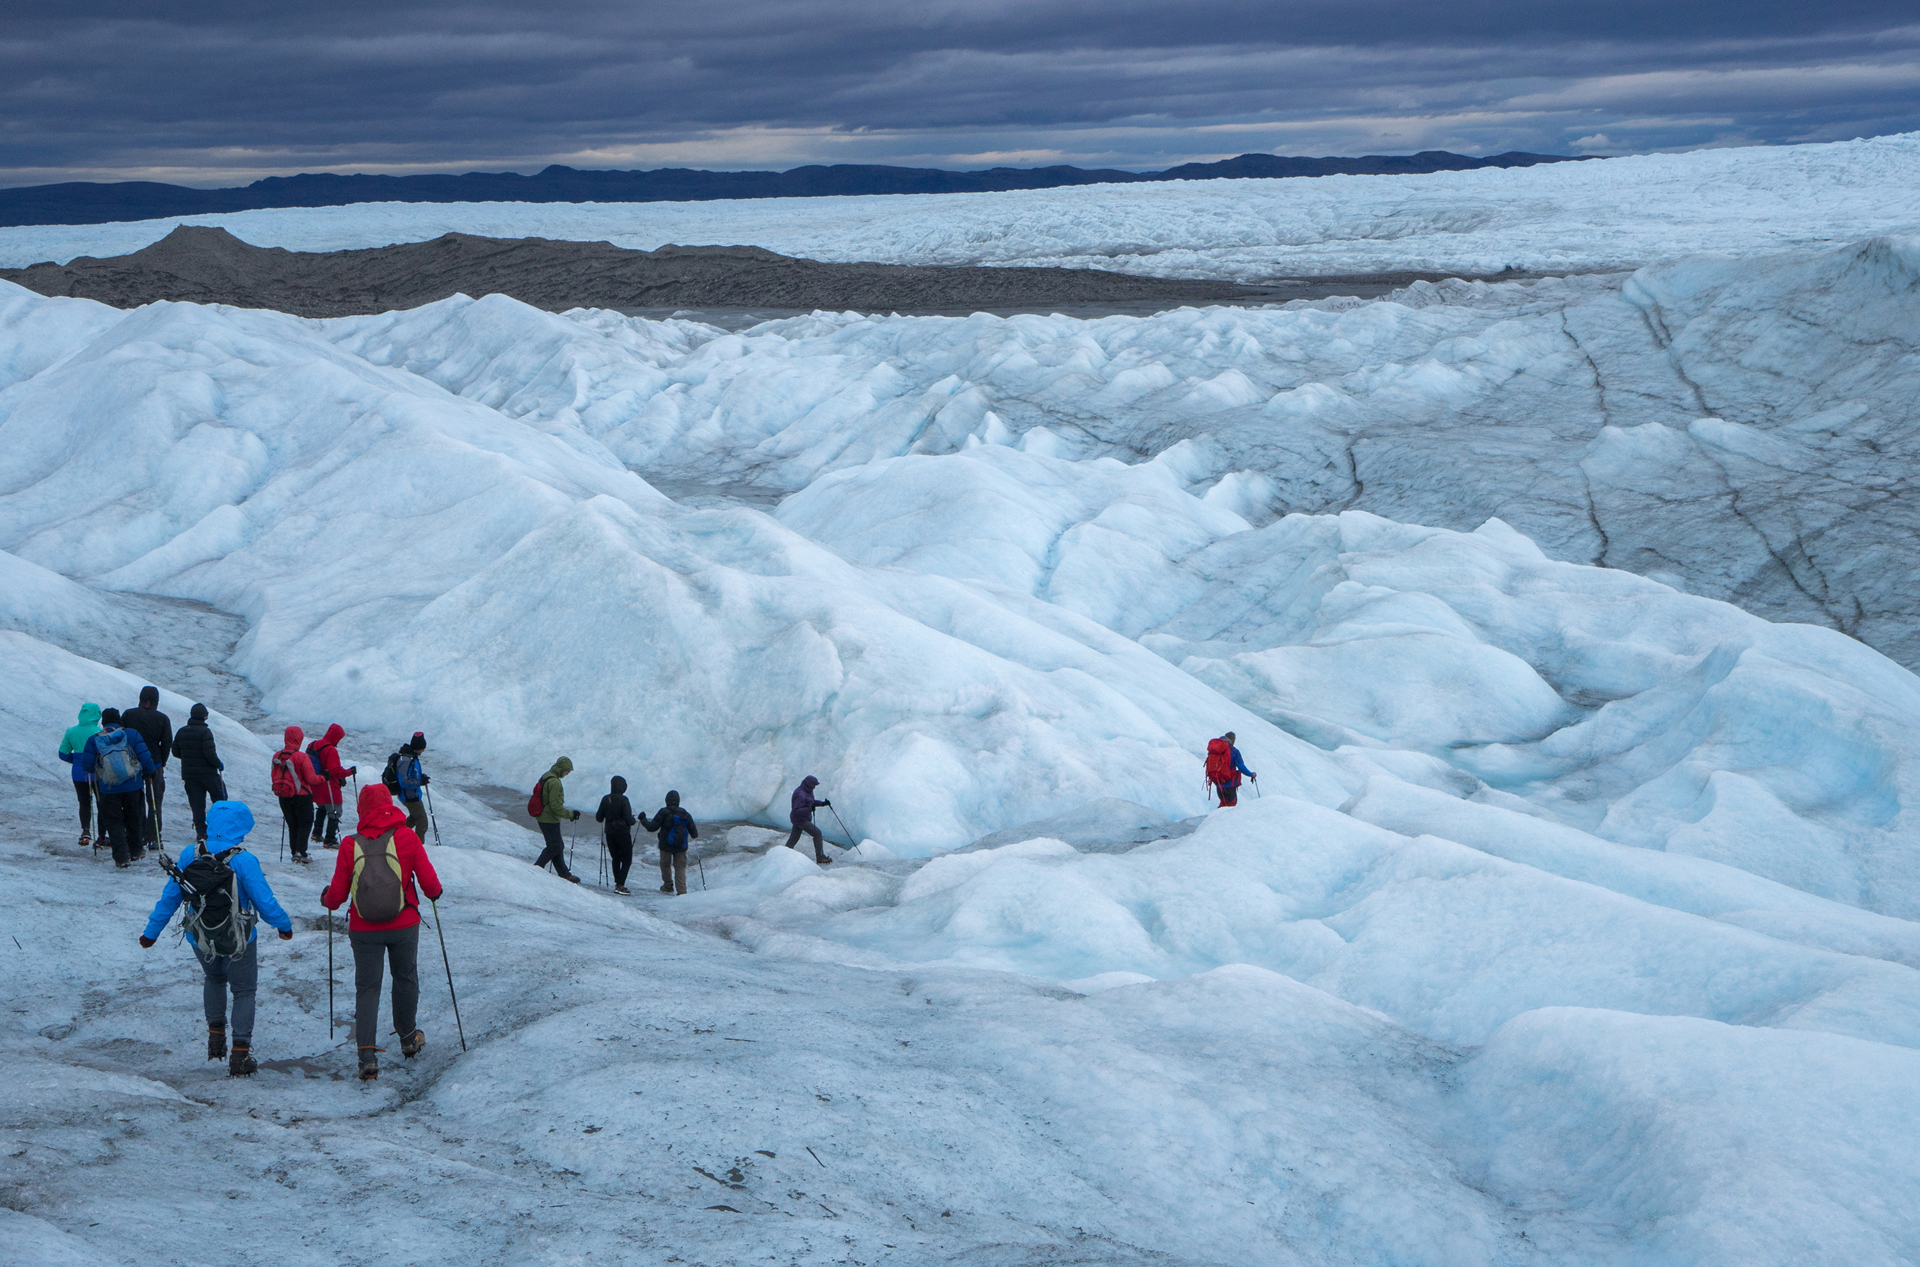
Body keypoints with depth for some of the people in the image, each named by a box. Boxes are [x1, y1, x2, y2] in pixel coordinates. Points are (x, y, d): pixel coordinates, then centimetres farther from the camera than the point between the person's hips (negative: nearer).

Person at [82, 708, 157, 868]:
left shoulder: (94, 740, -2)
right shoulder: (132, 735, -2)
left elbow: (87, 766, -1)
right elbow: (145, 758, -4)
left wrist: (97, 770, 22)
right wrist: (150, 771, 16)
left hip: (108, 789, -1)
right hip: (133, 787, 1)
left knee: (113, 821, 9)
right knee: (134, 819, 19)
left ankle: (122, 857, 1)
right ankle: (135, 851, 31)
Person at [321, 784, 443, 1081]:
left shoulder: (350, 845, -10)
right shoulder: (406, 837, -10)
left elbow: (337, 894, -4)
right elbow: (428, 880, -7)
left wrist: (327, 901, 18)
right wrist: (434, 893, 16)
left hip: (364, 928, 0)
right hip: (404, 925, 0)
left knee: (366, 987, 7)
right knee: (405, 978, 21)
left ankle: (367, 1055, -5)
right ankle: (408, 1037, 37)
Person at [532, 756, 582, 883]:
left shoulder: (546, 776, 11)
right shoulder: (554, 782, -22)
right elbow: (555, 805, -24)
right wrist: (570, 814, -15)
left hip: (543, 818, 10)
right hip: (550, 819, -10)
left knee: (558, 845, 14)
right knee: (555, 847, -2)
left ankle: (564, 873, 20)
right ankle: (538, 867, 2)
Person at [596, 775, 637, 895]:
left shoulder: (605, 799, -3)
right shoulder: (623, 800, -17)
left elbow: (599, 818, 4)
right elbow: (629, 819, -19)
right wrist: (633, 820, 4)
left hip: (610, 834, 5)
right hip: (623, 834, -5)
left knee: (616, 859, 19)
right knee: (627, 860, 3)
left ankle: (617, 884, 19)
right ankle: (620, 885, -9)